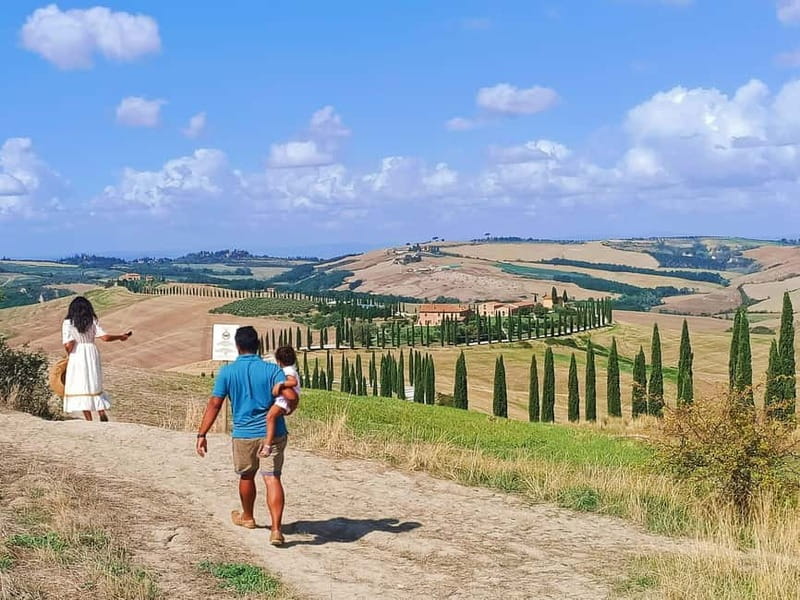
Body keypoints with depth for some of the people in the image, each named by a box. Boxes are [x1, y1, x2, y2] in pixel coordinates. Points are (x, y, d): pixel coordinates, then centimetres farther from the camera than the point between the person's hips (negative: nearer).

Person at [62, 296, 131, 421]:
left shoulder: (68, 323, -6)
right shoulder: (92, 321, 0)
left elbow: (69, 344, -15)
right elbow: (104, 337, -6)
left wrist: (68, 354, 5)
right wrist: (120, 337, 8)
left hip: (77, 356, -3)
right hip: (92, 354, 3)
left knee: (81, 386, 4)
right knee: (95, 386, 16)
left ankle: (89, 420, 2)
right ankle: (102, 413, 4)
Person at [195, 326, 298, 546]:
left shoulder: (227, 372, -4)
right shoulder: (272, 370, -6)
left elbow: (214, 404, -6)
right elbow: (291, 396, -17)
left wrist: (202, 434, -3)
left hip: (244, 434, 1)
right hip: (272, 433, -1)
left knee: (246, 476, 22)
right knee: (272, 478, -4)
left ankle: (247, 517, 43)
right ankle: (276, 528, -17)